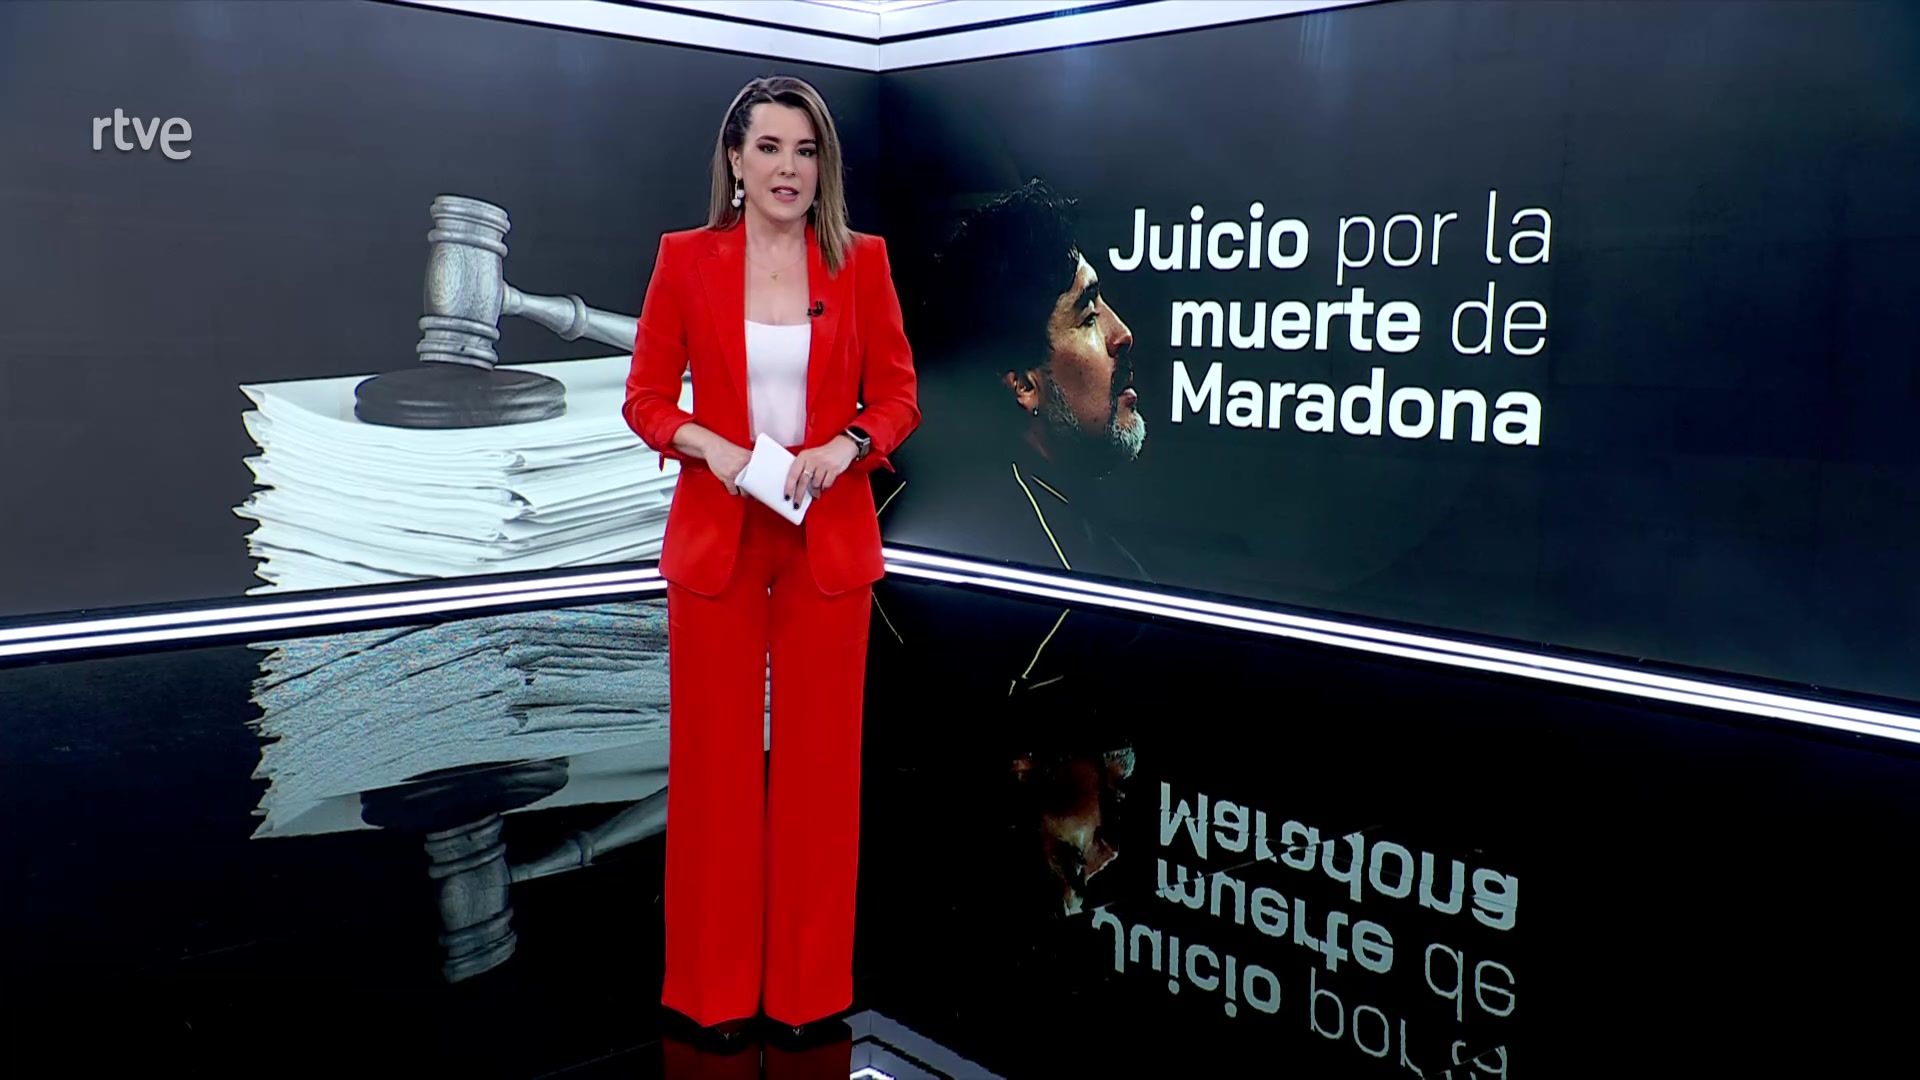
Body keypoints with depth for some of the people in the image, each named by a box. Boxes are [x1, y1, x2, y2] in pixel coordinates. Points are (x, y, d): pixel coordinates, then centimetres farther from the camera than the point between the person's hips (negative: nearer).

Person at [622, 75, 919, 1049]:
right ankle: (716, 985, 22)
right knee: (715, 757, 6)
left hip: (829, 539, 1)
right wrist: (709, 445, -16)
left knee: (820, 758, 6)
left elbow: (898, 395, 4)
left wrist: (847, 445, -15)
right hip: (716, 536, 0)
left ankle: (807, 984, 22)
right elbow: (645, 396, 2)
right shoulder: (686, 258, 0)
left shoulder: (860, 261, 2)